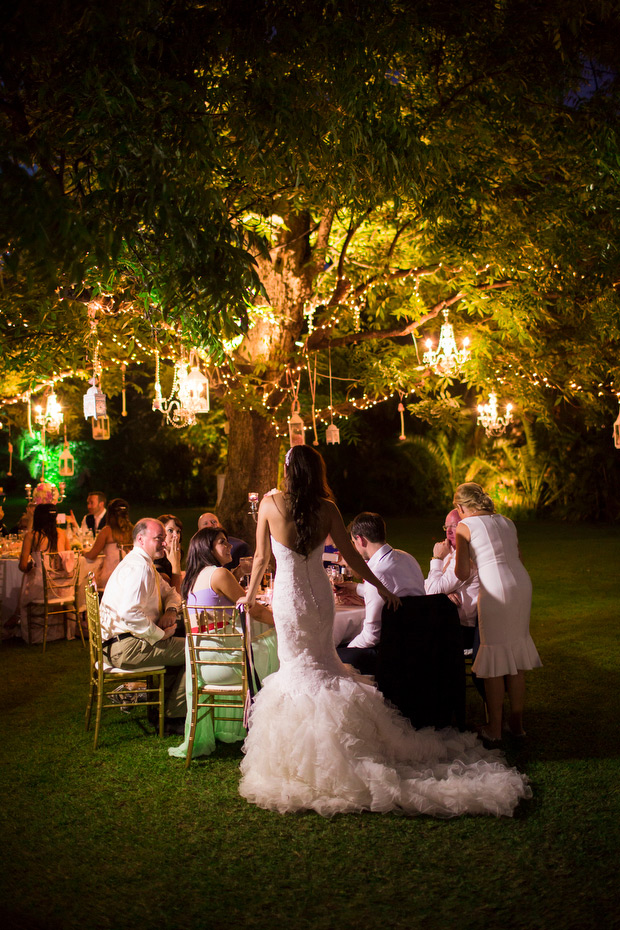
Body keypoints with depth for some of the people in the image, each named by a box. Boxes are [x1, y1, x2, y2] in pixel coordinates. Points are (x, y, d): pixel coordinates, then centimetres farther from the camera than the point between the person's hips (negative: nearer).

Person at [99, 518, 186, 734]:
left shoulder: (145, 564, 16)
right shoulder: (138, 567, -18)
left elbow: (170, 592, 27)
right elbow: (130, 613, -31)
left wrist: (171, 610, 4)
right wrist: (160, 635, -20)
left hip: (122, 643, 11)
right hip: (126, 646, -11)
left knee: (183, 643, 19)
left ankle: (162, 705, 23)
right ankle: (174, 718, 1)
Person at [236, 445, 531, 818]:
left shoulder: (270, 503, -10)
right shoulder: (327, 509, -4)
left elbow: (262, 556, -2)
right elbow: (351, 556, 0)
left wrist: (250, 595, 14)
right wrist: (382, 588, 12)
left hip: (288, 596, -3)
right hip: (320, 593, 3)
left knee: (298, 667, 7)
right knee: (322, 664, 18)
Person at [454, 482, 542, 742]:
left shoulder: (465, 527, 2)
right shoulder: (506, 522, 19)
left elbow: (462, 574, -1)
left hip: (495, 591, -6)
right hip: (522, 584, 6)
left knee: (495, 660, 4)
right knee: (516, 655, 15)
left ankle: (494, 728, 12)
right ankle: (517, 723, 24)